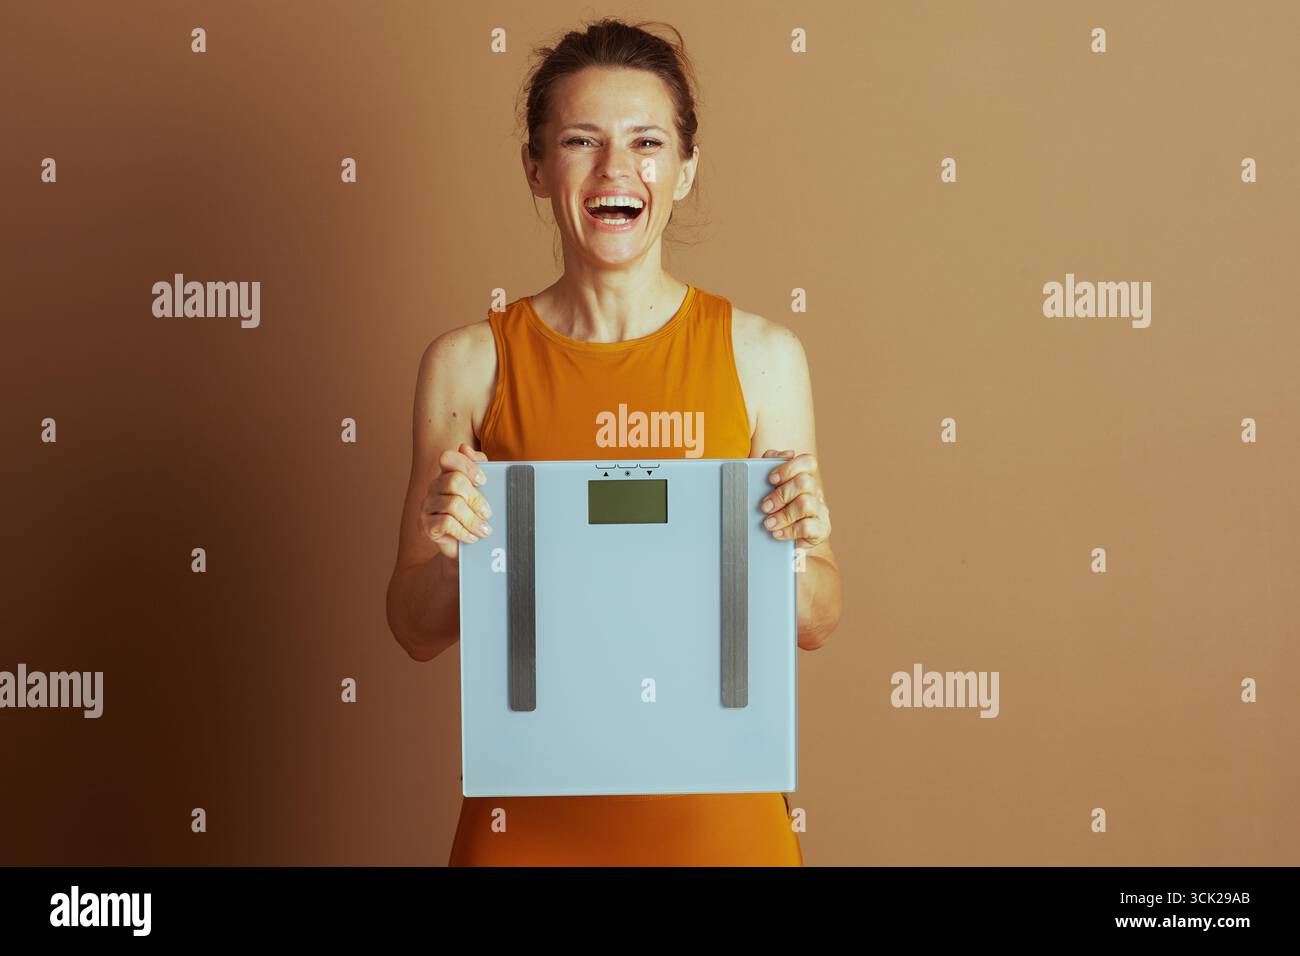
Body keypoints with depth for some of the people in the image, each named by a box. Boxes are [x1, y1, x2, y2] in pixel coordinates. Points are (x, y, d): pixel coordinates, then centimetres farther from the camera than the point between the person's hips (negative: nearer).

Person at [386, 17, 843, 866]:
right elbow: (418, 634, 0)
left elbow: (817, 624, 0)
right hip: (530, 807, 0)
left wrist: (792, 547, -19)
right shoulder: (468, 363, -7)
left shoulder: (762, 355, -6)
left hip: (714, 806, 1)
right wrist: (453, 552, -19)